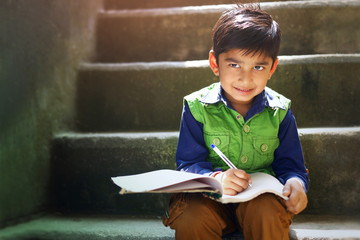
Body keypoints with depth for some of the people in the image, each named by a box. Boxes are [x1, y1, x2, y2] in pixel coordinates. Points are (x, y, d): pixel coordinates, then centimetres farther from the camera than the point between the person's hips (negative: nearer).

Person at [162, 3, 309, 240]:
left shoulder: (279, 110, 0)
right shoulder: (197, 107, -5)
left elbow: (290, 164, 5)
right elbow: (190, 163, -6)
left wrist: (295, 182, -20)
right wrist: (216, 178, -29)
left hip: (262, 195, 1)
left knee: (267, 212, -34)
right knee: (190, 219, -32)